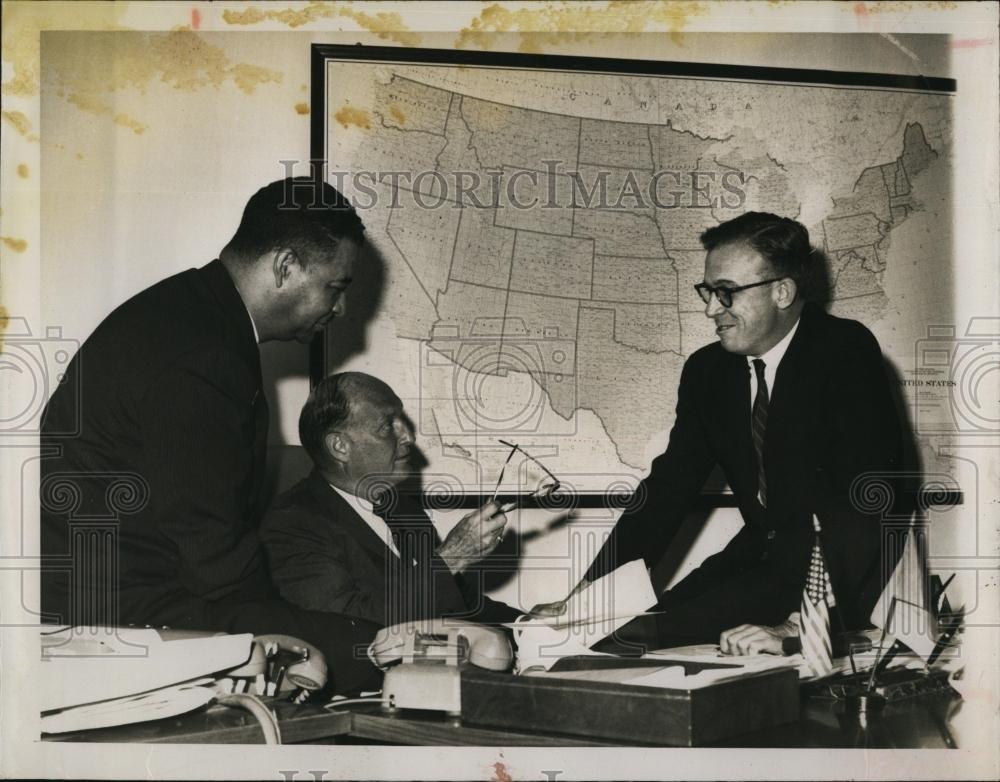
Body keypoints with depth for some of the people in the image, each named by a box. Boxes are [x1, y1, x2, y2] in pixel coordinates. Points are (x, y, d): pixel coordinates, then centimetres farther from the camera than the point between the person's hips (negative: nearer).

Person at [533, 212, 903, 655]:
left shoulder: (847, 352, -14)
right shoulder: (707, 370, 5)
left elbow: (862, 495, -24)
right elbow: (668, 490, 6)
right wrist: (584, 598, -5)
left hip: (839, 567, -6)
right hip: (762, 557, 6)